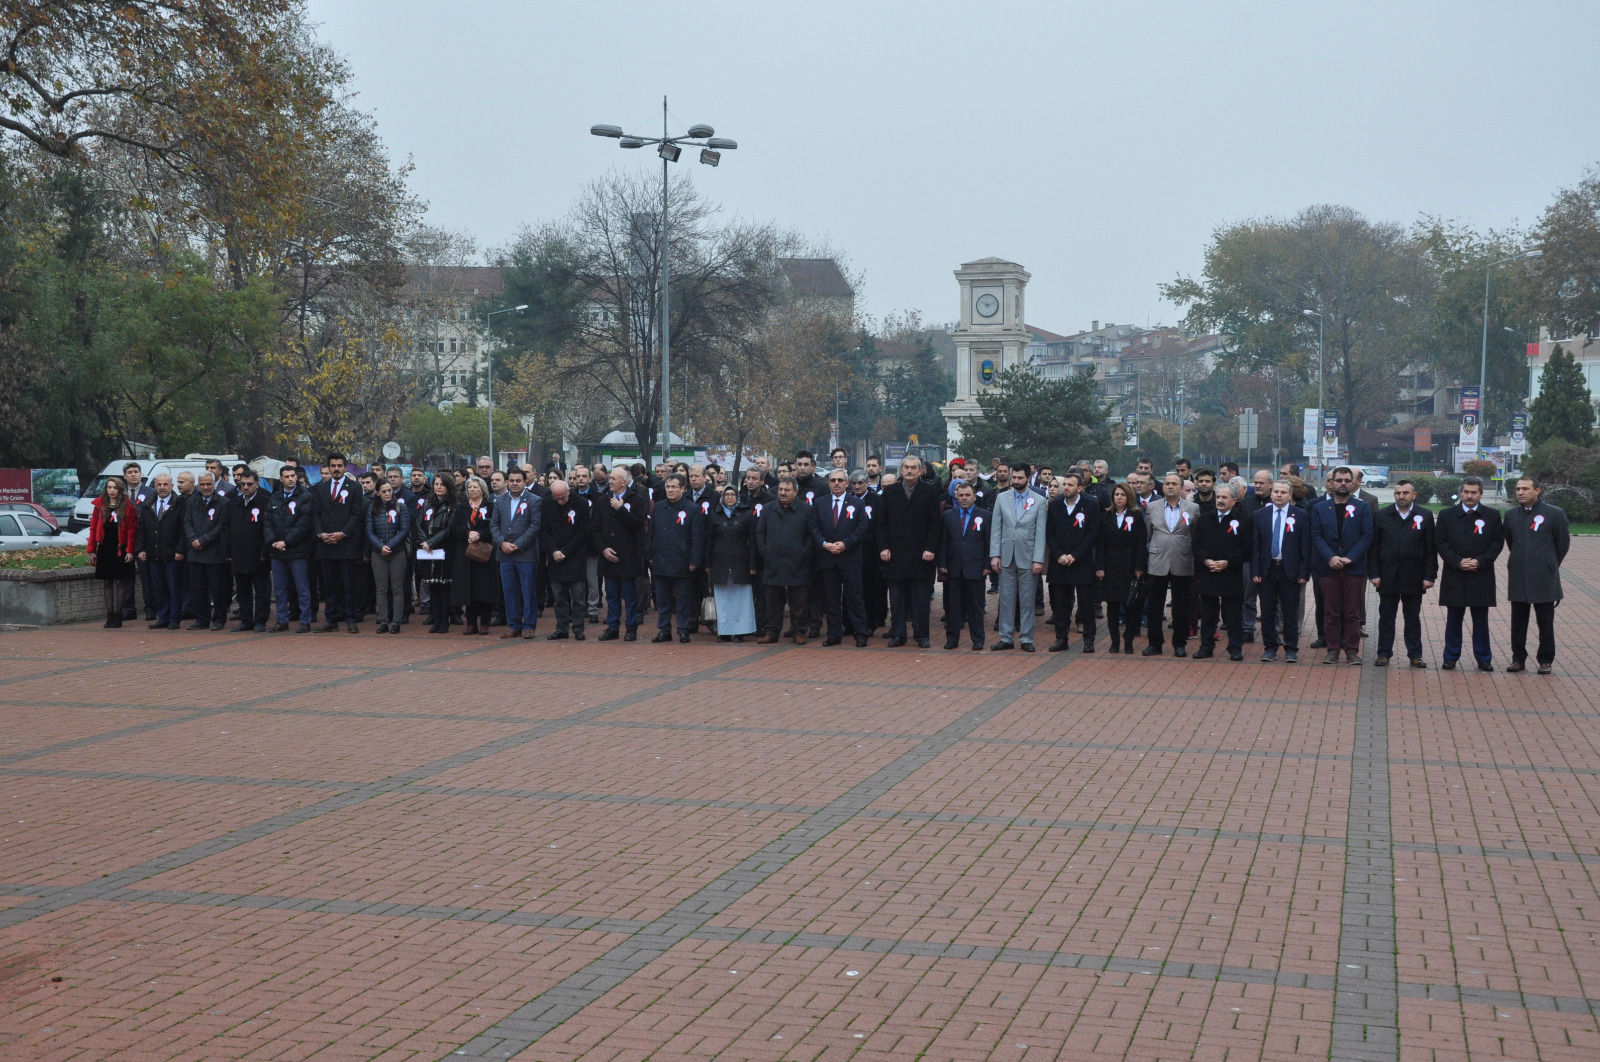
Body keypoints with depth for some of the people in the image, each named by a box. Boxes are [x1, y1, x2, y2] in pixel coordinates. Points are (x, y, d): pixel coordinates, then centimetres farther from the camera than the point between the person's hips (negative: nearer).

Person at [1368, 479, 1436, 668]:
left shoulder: (1425, 516, 3)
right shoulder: (1382, 515, 4)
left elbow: (1431, 550, 1)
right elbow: (1373, 548, 2)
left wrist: (1429, 576, -5)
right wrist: (1374, 574, -4)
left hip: (1413, 578, 0)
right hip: (1387, 577, 0)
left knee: (1413, 618, 8)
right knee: (1386, 617, 6)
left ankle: (1415, 654, 15)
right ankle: (1384, 654, 12)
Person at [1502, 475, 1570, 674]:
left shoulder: (1554, 514, -6)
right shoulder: (1511, 514, 5)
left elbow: (1563, 544, 4)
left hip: (1544, 578, -3)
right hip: (1518, 578, 3)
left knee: (1546, 623, 4)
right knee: (1518, 622, 8)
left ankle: (1545, 660, 12)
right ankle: (1518, 659, 16)